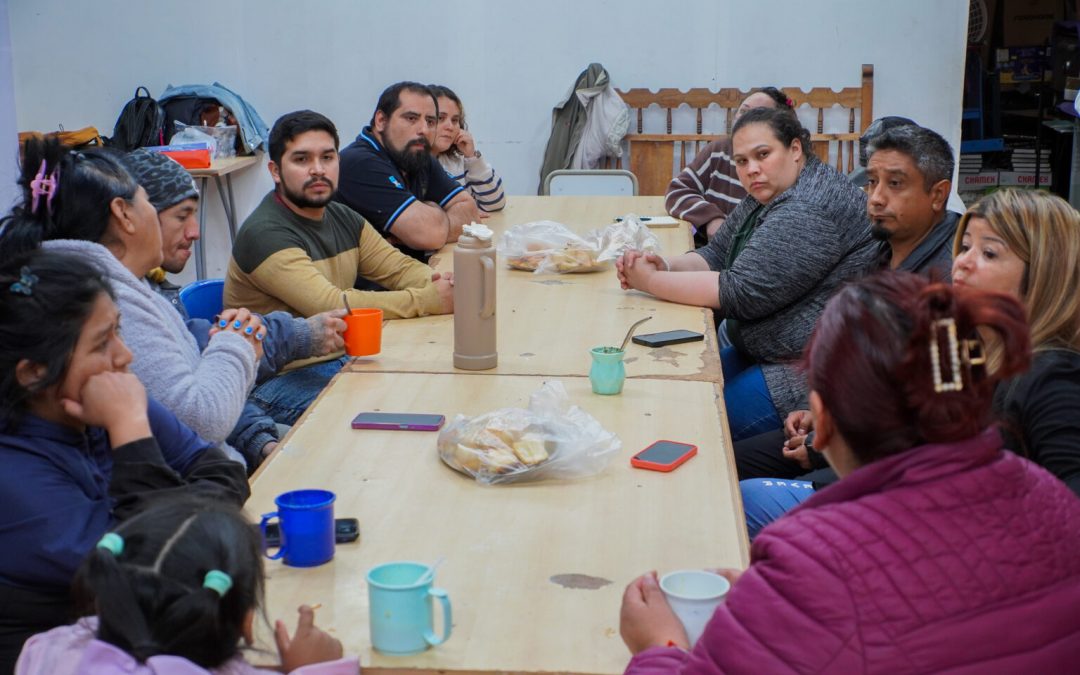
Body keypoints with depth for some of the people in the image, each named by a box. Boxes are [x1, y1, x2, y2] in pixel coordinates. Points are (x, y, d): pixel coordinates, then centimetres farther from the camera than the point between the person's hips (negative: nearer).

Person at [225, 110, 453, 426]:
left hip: (343, 359, 8)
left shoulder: (343, 219, 12)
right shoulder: (265, 234, -17)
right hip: (280, 380, -8)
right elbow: (332, 306, -25)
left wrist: (441, 282, -14)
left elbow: (400, 267, 10)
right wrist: (428, 300, -25)